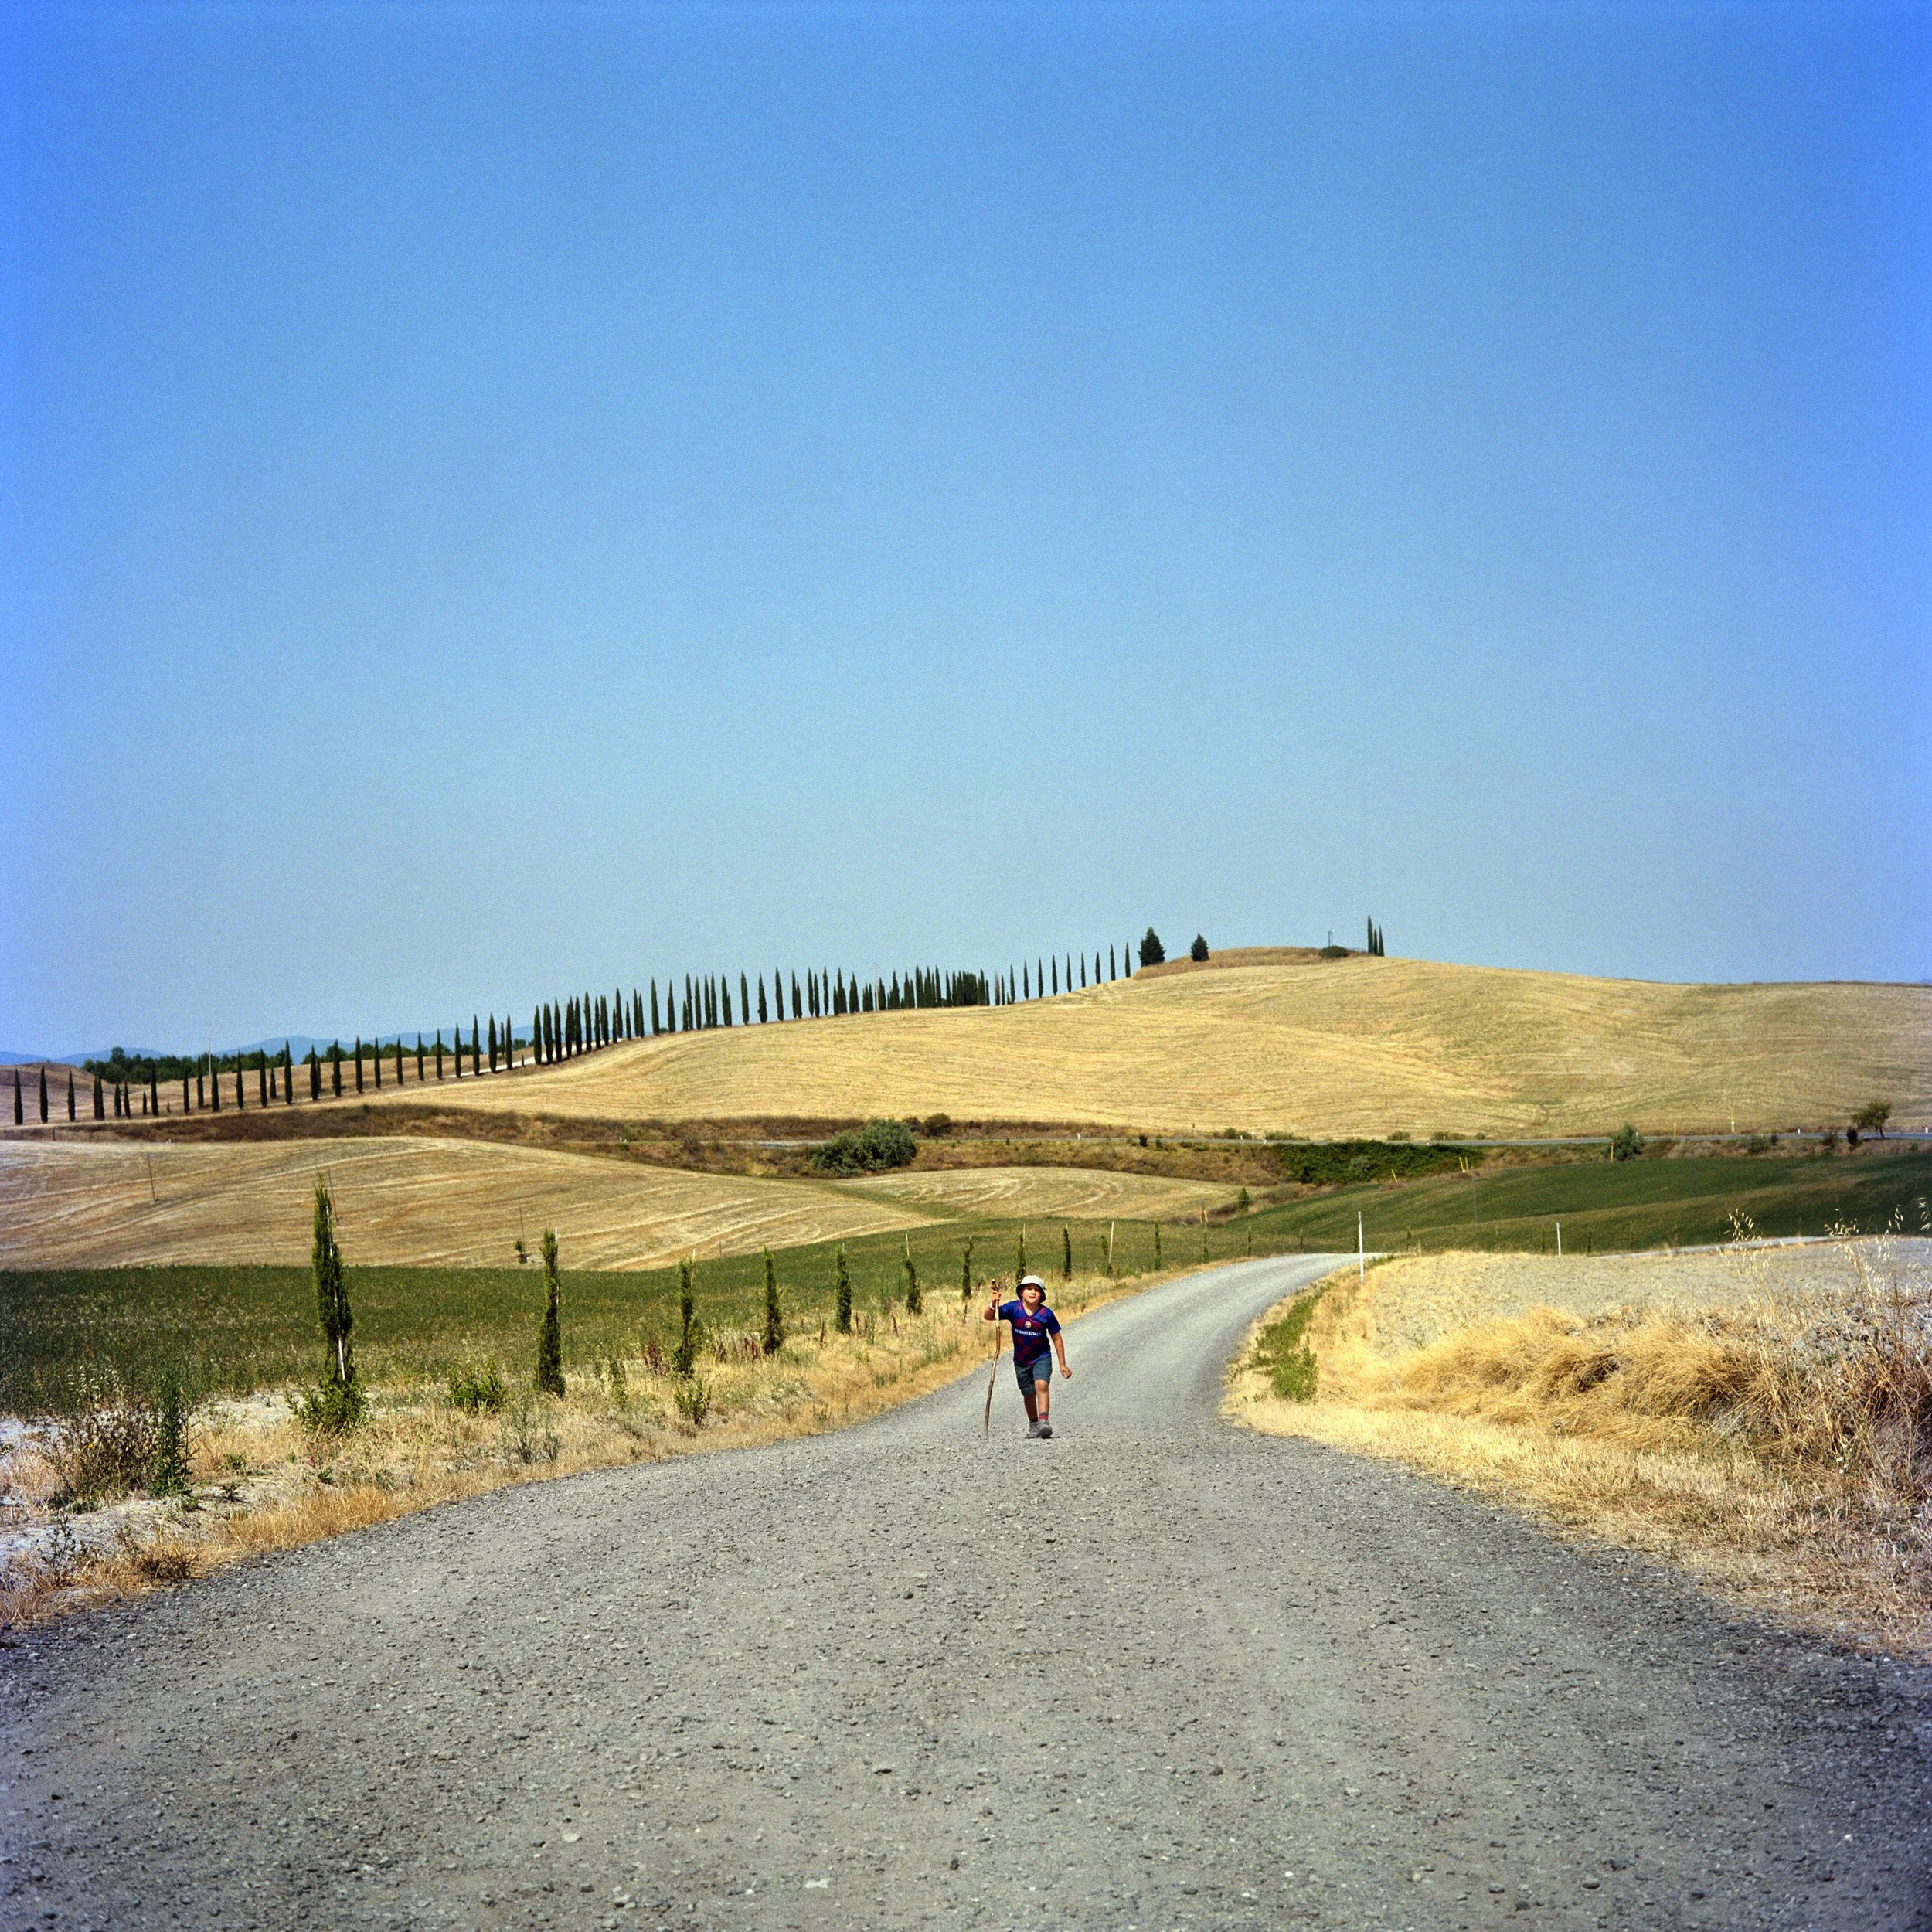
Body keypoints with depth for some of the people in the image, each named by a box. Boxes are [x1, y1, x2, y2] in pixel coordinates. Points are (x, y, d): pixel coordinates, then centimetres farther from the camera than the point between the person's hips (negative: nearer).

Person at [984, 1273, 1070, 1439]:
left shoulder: (1046, 1314, -14)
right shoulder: (1013, 1308, -12)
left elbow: (1056, 1338, -3)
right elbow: (987, 1317, -17)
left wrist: (1063, 1364, 0)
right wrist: (993, 1304, -39)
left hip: (1042, 1358, -2)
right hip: (1021, 1360, 2)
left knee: (1042, 1386, -25)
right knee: (1029, 1394, 13)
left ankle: (1044, 1422, -33)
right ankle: (1033, 1424, 34)